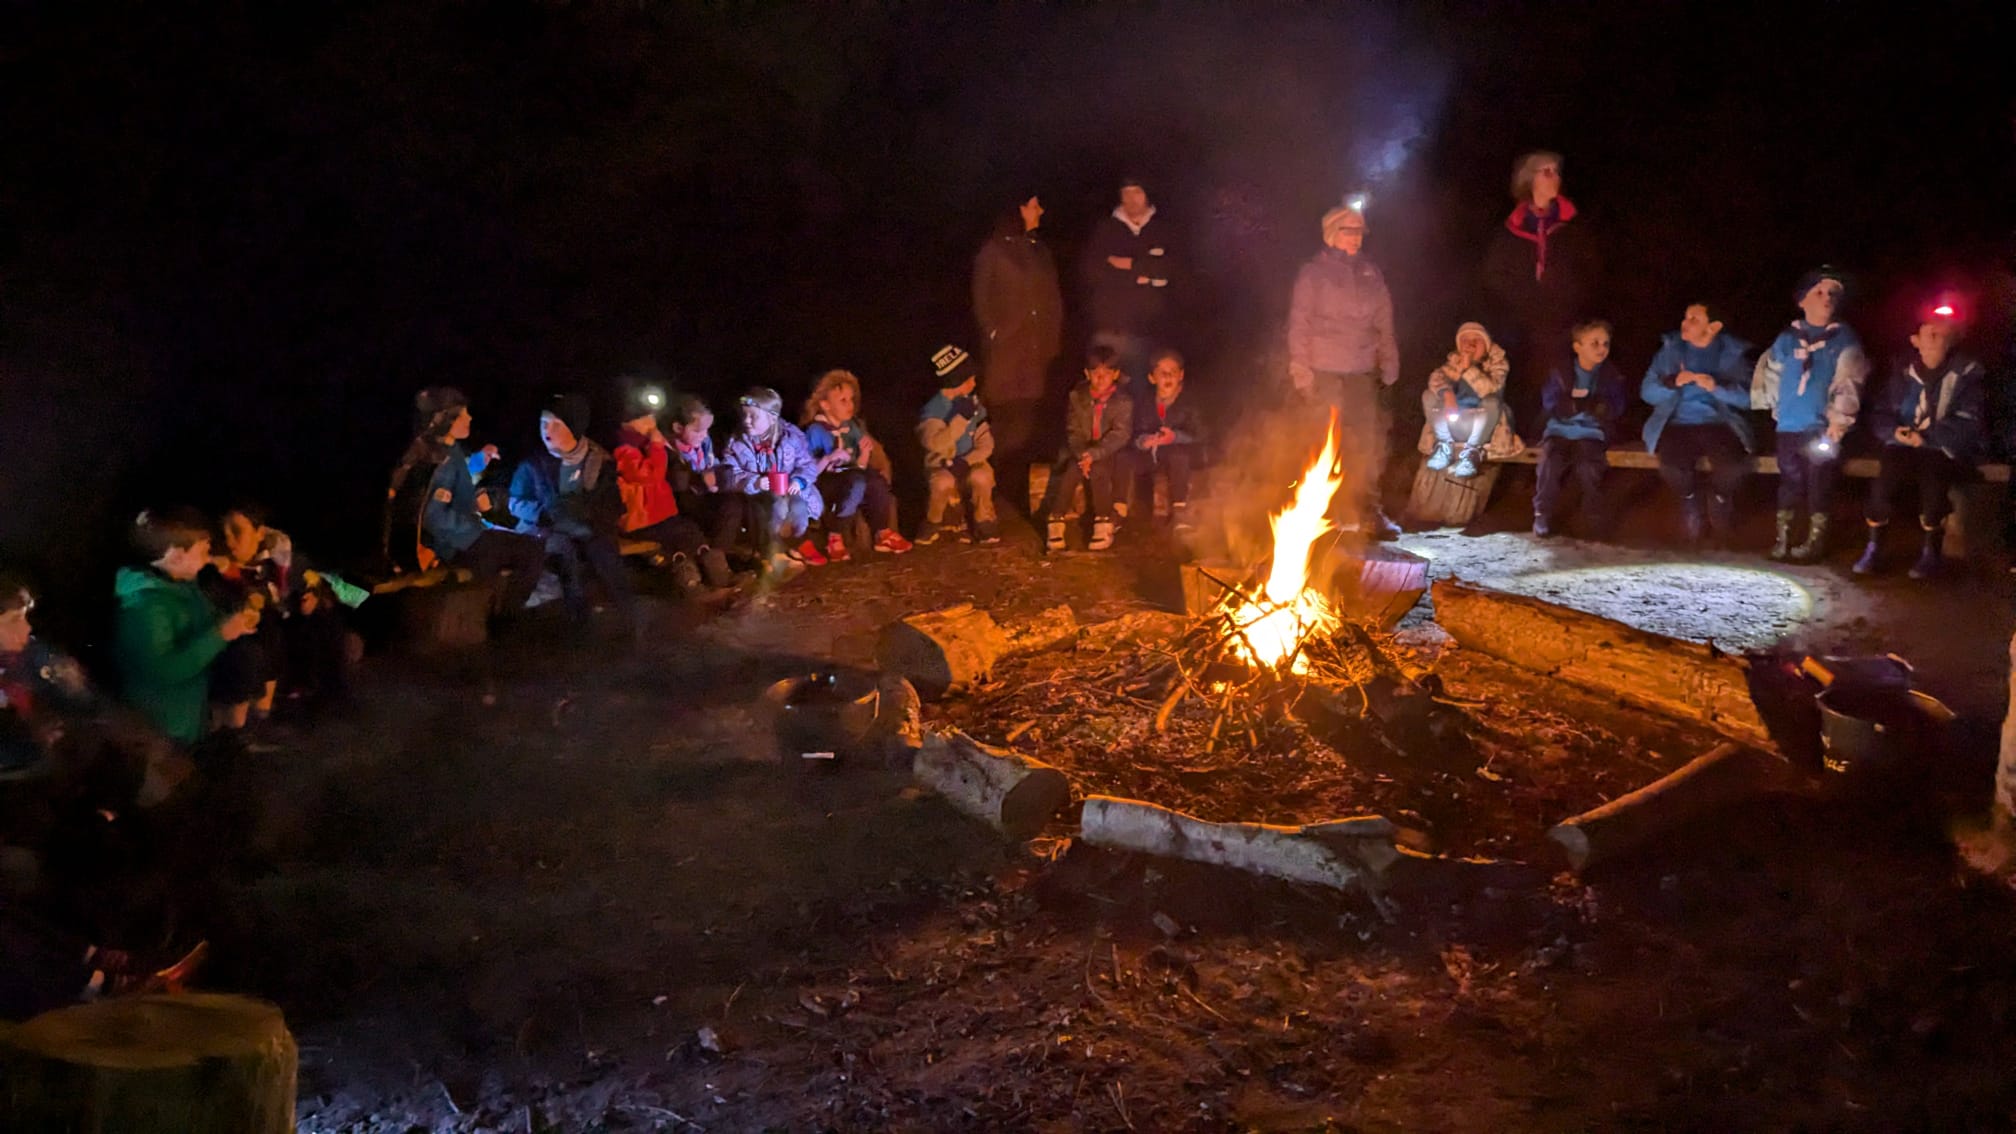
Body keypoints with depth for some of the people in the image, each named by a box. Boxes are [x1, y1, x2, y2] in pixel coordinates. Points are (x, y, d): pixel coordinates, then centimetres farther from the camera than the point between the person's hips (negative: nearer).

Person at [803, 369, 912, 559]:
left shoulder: (854, 426, 11)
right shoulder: (816, 430, -8)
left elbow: (860, 467, 13)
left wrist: (865, 453, -7)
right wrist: (830, 457, -28)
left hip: (851, 476, 6)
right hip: (825, 483, -6)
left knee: (876, 480, -26)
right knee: (857, 480, -36)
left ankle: (883, 533, -13)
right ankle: (835, 537, -27)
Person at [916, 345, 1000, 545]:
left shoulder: (975, 405, 2)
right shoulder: (931, 411, -10)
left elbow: (985, 444, -1)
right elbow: (935, 443, -26)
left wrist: (966, 461, -20)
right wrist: (961, 418, -30)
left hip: (970, 463, 2)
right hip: (942, 466, -2)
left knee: (981, 477, -34)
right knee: (943, 482, -38)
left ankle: (983, 522, -7)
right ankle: (932, 523, -7)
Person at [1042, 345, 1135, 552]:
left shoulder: (1124, 402, -6)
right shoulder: (1077, 397, 2)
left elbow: (1120, 434, -15)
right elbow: (1072, 430, -2)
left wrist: (1093, 454, -27)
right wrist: (1082, 456, -21)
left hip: (1108, 453, -2)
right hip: (1080, 450, 2)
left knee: (1098, 470, -33)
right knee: (1071, 470, -29)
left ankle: (1103, 524, -23)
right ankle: (1055, 522, -25)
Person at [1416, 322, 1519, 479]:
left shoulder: (1496, 363, -10)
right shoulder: (1456, 360, -2)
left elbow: (1490, 389, -29)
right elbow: (1436, 377, -19)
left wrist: (1468, 368, -37)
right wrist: (1447, 394, -39)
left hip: (1483, 424, -3)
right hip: (1455, 422, 3)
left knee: (1492, 403, -34)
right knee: (1429, 395, -17)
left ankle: (1472, 452, -23)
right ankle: (1446, 446, -13)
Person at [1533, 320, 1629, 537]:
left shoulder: (1612, 376, 7)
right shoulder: (1560, 371, 6)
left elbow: (1613, 410, -5)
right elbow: (1549, 405, -4)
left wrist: (1575, 402, -15)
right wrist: (1590, 404, -13)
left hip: (1592, 432, 0)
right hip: (1559, 430, 0)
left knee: (1588, 464, -30)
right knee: (1550, 460, -29)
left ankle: (1594, 512, -9)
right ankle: (1544, 514, -17)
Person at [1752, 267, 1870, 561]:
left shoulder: (1844, 339, 4)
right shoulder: (1787, 339, 12)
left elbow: (1849, 381, -5)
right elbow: (1769, 374, 18)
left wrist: (1840, 419, -15)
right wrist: (1772, 407, 10)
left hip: (1824, 427, -2)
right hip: (1789, 426, 2)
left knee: (1819, 480, -5)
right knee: (1790, 478, 2)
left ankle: (1816, 537, 2)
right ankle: (1783, 535, 7)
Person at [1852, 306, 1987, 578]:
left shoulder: (1968, 372, -3)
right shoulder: (1901, 370, 6)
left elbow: (1969, 423, -9)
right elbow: (1879, 412, 9)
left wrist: (1928, 435, -19)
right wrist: (1895, 430, -13)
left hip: (1949, 450, -2)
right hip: (1905, 446, 2)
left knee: (1932, 482, -33)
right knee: (1884, 484, -26)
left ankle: (1930, 552, -12)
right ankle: (1874, 548, -7)